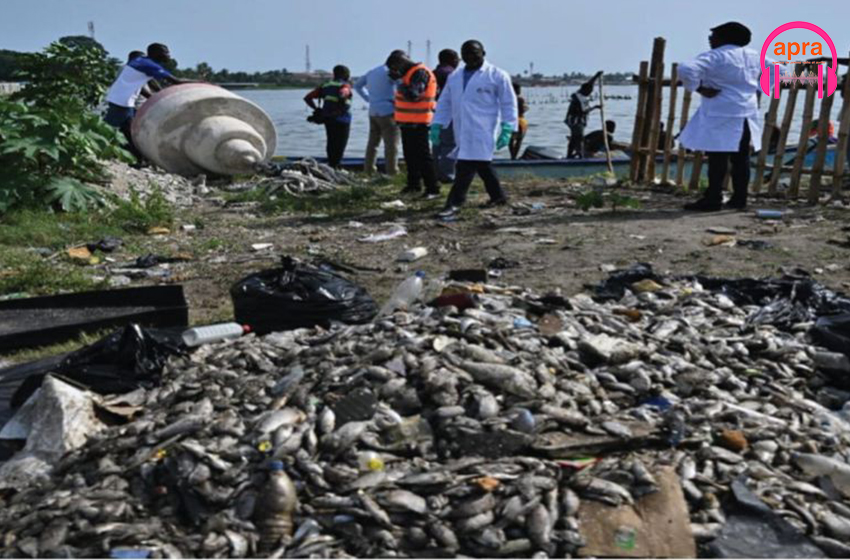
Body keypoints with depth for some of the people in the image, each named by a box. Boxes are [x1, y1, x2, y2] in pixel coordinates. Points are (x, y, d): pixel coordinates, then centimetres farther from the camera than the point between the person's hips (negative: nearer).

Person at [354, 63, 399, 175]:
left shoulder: (372, 72, 16)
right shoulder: (390, 71, -9)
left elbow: (357, 85, 25)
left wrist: (368, 98, 19)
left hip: (373, 112, 8)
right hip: (387, 112, -8)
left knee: (373, 142, 13)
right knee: (391, 144, -5)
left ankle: (368, 169, 17)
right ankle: (392, 171, -6)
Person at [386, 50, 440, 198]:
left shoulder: (420, 73, -15)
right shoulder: (408, 73, 15)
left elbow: (412, 95, -26)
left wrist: (399, 81, -20)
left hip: (418, 123, -10)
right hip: (407, 122, 10)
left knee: (422, 156, -9)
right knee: (410, 155, 16)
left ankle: (433, 188, -6)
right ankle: (413, 184, 27)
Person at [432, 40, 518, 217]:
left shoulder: (497, 76, -1)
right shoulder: (454, 77, 16)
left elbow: (509, 104, -2)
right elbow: (445, 102, 18)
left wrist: (506, 129, -10)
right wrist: (437, 124, 8)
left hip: (481, 131, -6)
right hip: (462, 131, 6)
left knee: (466, 166, -13)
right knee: (482, 164, 13)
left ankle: (454, 204, -13)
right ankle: (498, 196, 28)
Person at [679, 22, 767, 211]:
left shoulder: (714, 57, -10)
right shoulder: (753, 56, 14)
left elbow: (686, 69, -25)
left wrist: (699, 88, -14)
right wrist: (758, 89, 18)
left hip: (722, 115, -7)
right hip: (747, 113, 7)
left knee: (718, 159, -6)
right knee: (741, 158, 9)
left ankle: (713, 200, -5)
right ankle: (739, 199, 14)